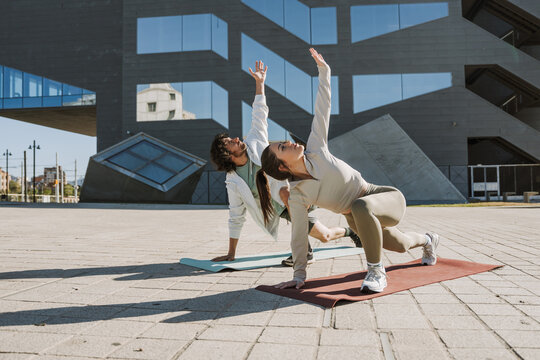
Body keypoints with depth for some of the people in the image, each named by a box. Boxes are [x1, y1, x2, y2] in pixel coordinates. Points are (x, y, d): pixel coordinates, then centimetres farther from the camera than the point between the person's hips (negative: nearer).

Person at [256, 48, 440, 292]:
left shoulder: (315, 150, -16)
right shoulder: (296, 197, -16)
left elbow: (322, 110, -11)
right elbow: (299, 236, -11)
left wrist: (323, 70, -10)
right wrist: (299, 276, -10)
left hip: (388, 199, -2)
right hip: (359, 218, 2)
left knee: (360, 206, -39)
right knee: (399, 245, 28)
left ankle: (376, 271, -17)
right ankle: (427, 240, 67)